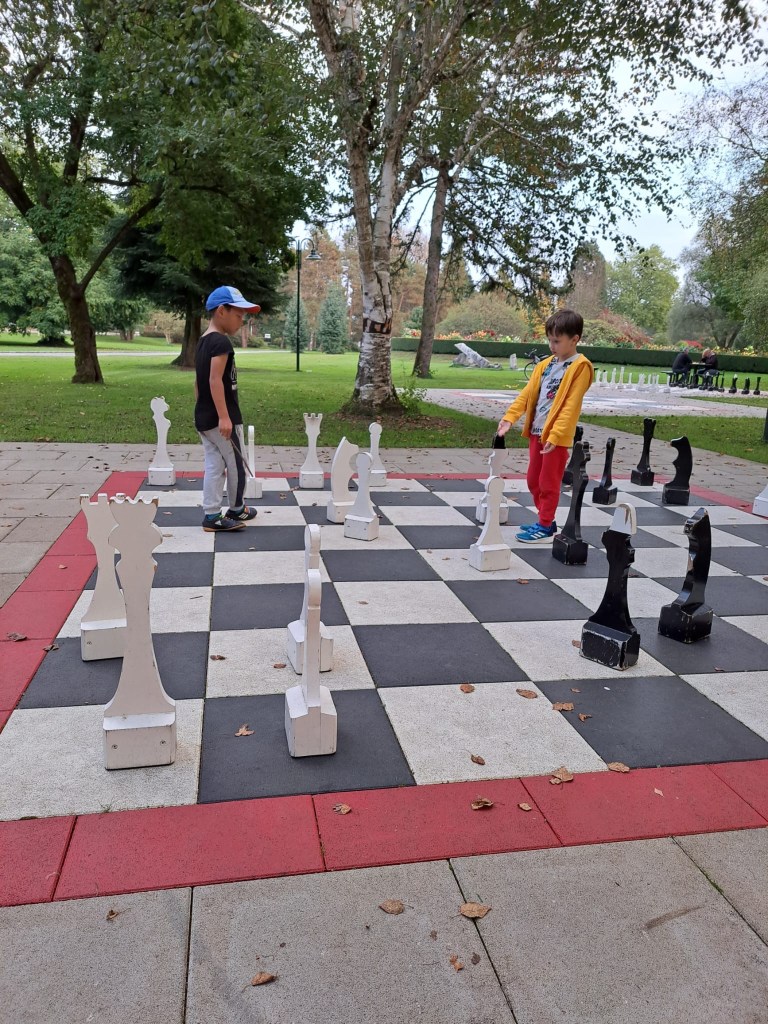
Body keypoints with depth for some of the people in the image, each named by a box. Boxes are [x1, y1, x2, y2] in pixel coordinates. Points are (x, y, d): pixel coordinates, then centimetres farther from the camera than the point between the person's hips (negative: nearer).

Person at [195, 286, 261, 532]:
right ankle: (236, 510, 23)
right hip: (221, 418, -9)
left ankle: (212, 516, 10)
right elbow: (215, 380, -24)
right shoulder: (221, 341, -16)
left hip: (203, 417, 9)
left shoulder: (203, 342, 14)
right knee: (236, 465, 8)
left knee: (213, 466, 9)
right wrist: (224, 416, -26)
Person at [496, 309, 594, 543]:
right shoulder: (545, 365, 10)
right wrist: (509, 417, -3)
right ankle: (545, 521, 28)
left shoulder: (580, 367, -11)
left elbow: (570, 405, -17)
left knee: (548, 483, 2)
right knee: (533, 480, 15)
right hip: (536, 431, 7)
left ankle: (545, 527, 14)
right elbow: (527, 394, 9)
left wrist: (555, 435, -23)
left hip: (556, 436, -7)